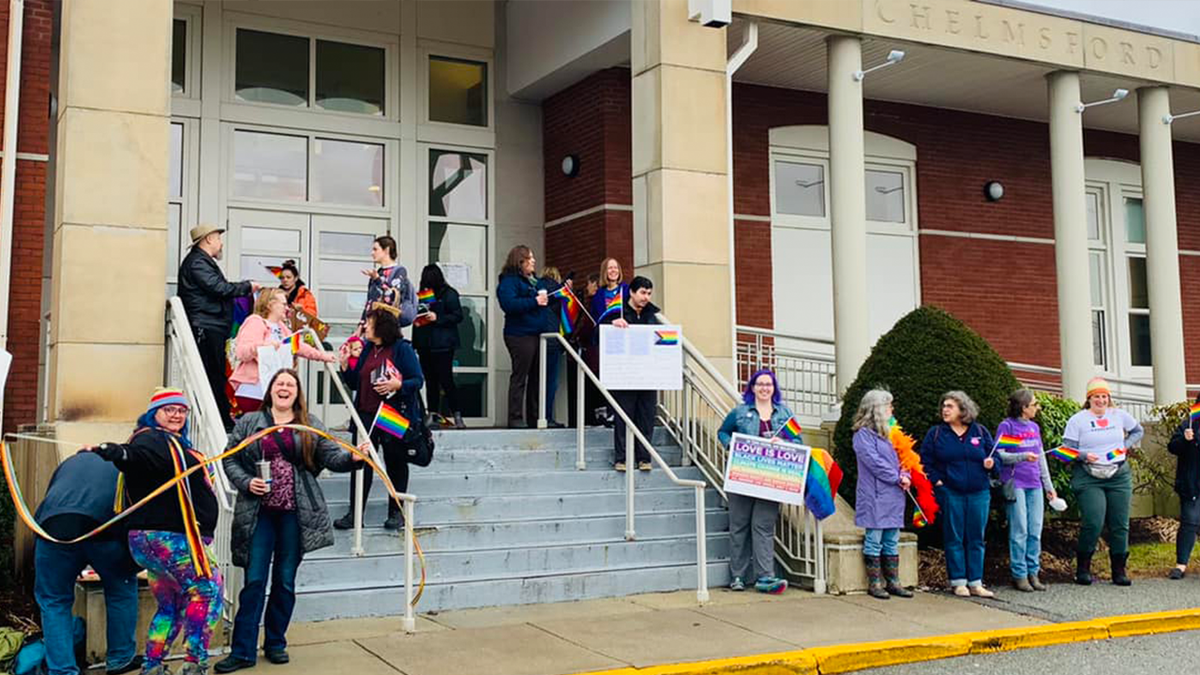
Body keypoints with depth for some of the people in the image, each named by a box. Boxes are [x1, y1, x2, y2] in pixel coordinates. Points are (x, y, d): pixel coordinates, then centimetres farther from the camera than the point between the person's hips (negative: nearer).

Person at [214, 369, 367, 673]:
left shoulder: (310, 425, 7)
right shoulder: (249, 423, 7)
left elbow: (332, 456, 1)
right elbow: (230, 459, 7)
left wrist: (352, 457, -20)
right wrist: (246, 482, -10)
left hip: (295, 514, 1)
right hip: (259, 513, -1)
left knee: (285, 582, 9)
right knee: (254, 581, -1)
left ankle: (275, 643, 22)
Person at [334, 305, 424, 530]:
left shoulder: (402, 349, -7)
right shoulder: (367, 350, 11)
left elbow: (418, 380, -9)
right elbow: (355, 383, 14)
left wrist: (398, 385, -24)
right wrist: (345, 365, 0)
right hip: (366, 415, 6)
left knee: (396, 463, 7)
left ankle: (396, 513, 18)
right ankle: (354, 514, 8)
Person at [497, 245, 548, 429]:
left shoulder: (533, 281, 21)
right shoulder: (509, 281, -6)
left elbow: (542, 302, 33)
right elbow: (509, 304, -22)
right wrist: (535, 301, -20)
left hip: (536, 334, 9)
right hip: (520, 335, -9)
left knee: (536, 377, 9)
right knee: (519, 377, -8)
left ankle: (534, 417, 14)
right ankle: (515, 418, -5)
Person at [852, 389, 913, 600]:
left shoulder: (887, 433, 18)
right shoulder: (863, 434, -8)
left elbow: (898, 458, 20)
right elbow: (874, 462, -15)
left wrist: (905, 476, 0)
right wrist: (898, 478, -10)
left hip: (894, 496, 8)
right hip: (875, 497, -8)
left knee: (892, 543, 10)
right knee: (874, 541, -2)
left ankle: (892, 582, 15)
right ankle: (874, 584, 3)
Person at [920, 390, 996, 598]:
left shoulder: (980, 431, 7)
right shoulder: (936, 433, 3)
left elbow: (994, 456, 12)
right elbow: (925, 460, 3)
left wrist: (991, 463, -9)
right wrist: (936, 480, -7)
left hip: (978, 493, 2)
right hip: (950, 493, -2)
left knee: (976, 539, 6)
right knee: (954, 539, 2)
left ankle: (975, 583, 12)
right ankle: (958, 582, 10)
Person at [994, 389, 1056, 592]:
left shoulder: (1034, 427, 16)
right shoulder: (1006, 426, -4)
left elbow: (1041, 458, 20)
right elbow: (999, 455, -8)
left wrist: (1049, 487, 18)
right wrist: (1022, 457, -22)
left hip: (1034, 485, 6)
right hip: (1015, 484, -6)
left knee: (1035, 531, 5)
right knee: (1020, 531, -6)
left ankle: (1033, 573, 12)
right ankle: (1019, 575, 1)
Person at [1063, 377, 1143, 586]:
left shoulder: (1119, 415, 9)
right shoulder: (1077, 420, -1)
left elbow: (1138, 431, 25)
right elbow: (1067, 449, -3)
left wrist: (1125, 446, 8)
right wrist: (1084, 455, -21)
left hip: (1119, 477, 4)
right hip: (1089, 479, -4)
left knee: (1120, 525, 4)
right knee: (1093, 523, -15)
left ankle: (1119, 570, 15)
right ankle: (1083, 568, 0)